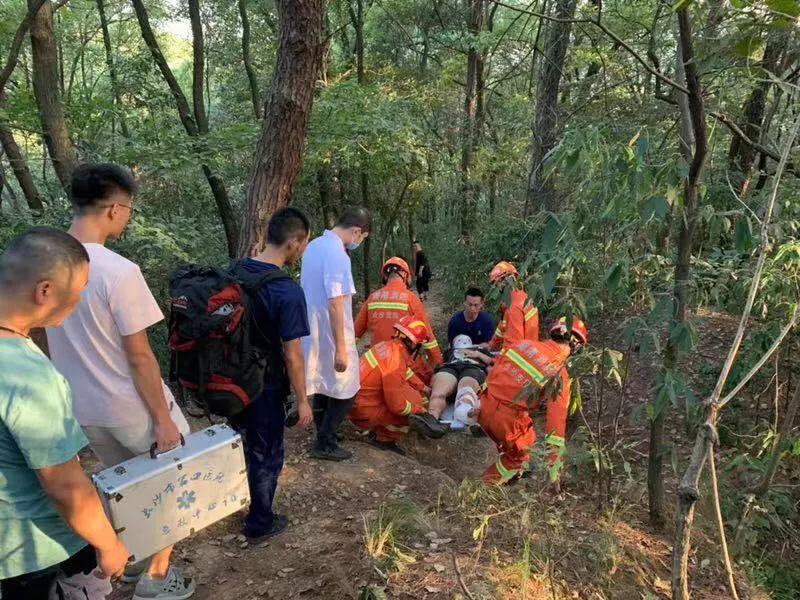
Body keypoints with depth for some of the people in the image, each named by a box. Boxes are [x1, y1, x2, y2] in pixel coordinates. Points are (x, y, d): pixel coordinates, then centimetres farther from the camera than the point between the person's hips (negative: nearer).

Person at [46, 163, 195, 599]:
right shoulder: (119, 272, -25)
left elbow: (49, 340, 8)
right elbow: (139, 356, -21)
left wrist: (74, 385, 20)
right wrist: (163, 419, -13)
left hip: (80, 408, 7)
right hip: (130, 407, -7)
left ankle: (130, 558, 43)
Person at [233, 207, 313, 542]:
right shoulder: (288, 292, -25)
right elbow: (292, 355, -22)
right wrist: (302, 401, -10)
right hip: (264, 388, -7)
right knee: (266, 455, 14)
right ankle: (259, 525, 31)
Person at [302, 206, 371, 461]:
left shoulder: (314, 246, 7)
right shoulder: (337, 254, -22)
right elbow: (335, 304, -24)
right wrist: (341, 349, -22)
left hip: (312, 332, 9)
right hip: (329, 336, -9)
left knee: (323, 386, 19)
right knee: (345, 391, 5)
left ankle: (324, 436, 32)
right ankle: (325, 444, 13)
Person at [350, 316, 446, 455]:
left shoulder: (388, 345, 0)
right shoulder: (396, 362, -26)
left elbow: (406, 371, 21)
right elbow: (396, 405, -23)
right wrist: (419, 409, -7)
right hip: (363, 412, -8)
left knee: (406, 388, 12)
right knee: (413, 399, -9)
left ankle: (377, 431, 15)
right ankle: (385, 439, 3)